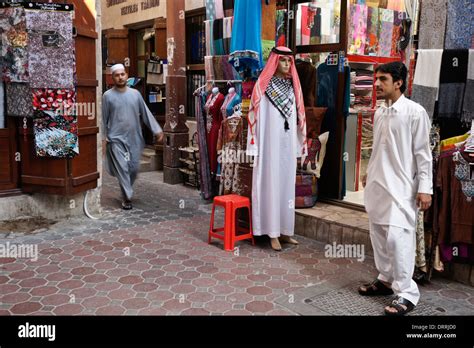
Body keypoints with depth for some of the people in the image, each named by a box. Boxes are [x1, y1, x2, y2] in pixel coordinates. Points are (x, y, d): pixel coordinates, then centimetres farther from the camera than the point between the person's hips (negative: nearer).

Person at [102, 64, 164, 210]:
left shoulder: (135, 93, 5)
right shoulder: (108, 95, -2)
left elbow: (145, 113, 7)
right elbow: (104, 119, 2)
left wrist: (157, 129, 1)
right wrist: (103, 137, -1)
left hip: (134, 138, 3)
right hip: (116, 138, -3)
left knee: (134, 168, 8)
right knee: (122, 169, -5)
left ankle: (126, 191, 32)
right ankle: (127, 198, 4)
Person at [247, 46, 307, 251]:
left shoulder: (293, 85, 12)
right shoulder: (263, 85, -4)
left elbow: (297, 116, 13)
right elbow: (256, 115, -7)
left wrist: (299, 144, 11)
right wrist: (255, 146, -12)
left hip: (289, 143, 5)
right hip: (270, 143, -5)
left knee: (287, 184, 8)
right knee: (271, 184, -2)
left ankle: (284, 230, 17)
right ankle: (273, 233, 5)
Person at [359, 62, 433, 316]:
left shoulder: (415, 112, -9)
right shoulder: (379, 113, 11)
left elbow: (423, 153, -9)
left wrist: (425, 187, -12)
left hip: (400, 186, -7)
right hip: (377, 183, 7)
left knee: (398, 236, -12)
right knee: (378, 234, 12)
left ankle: (406, 293, -2)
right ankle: (386, 279, 28)